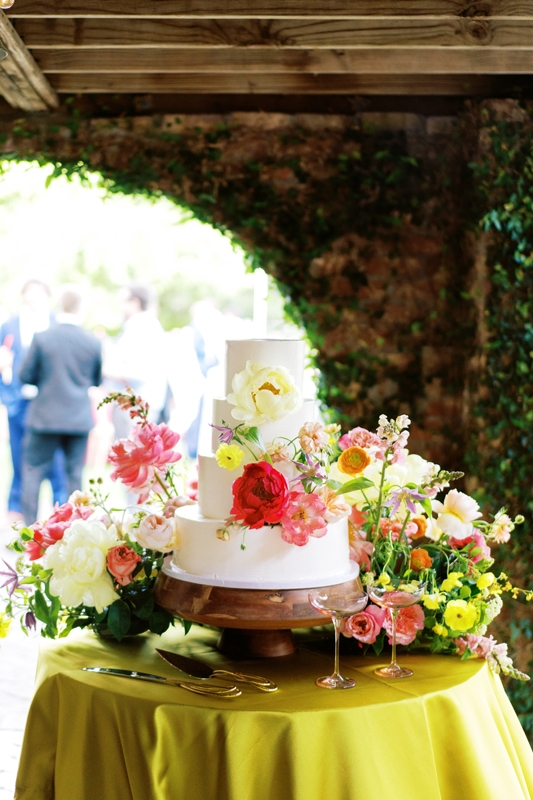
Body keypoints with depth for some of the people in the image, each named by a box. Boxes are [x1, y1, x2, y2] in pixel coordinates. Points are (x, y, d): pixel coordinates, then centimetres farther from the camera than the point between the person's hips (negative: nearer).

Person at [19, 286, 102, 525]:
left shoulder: (42, 338, -10)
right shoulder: (93, 342, -5)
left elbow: (26, 375, -3)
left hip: (45, 416, -1)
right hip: (79, 418, 2)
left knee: (32, 469, 9)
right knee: (75, 474, 10)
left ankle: (29, 525, 7)